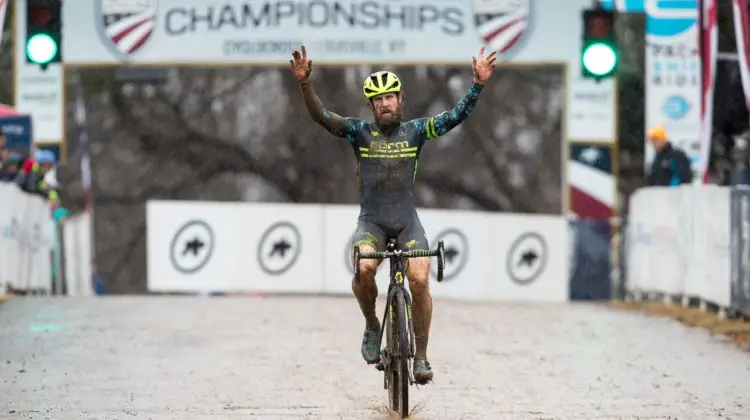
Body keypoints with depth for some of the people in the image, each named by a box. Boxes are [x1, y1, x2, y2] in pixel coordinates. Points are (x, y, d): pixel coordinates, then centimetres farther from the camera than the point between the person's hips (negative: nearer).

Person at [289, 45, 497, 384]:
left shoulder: (415, 130, 5)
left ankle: (421, 356, -4)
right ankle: (372, 327, -2)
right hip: (371, 221, -1)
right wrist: (304, 83, -27)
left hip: (407, 222, 1)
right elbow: (321, 116, -10)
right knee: (364, 268, -30)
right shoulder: (360, 132, 2)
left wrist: (478, 83, -18)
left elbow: (456, 116, -4)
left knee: (419, 280, -19)